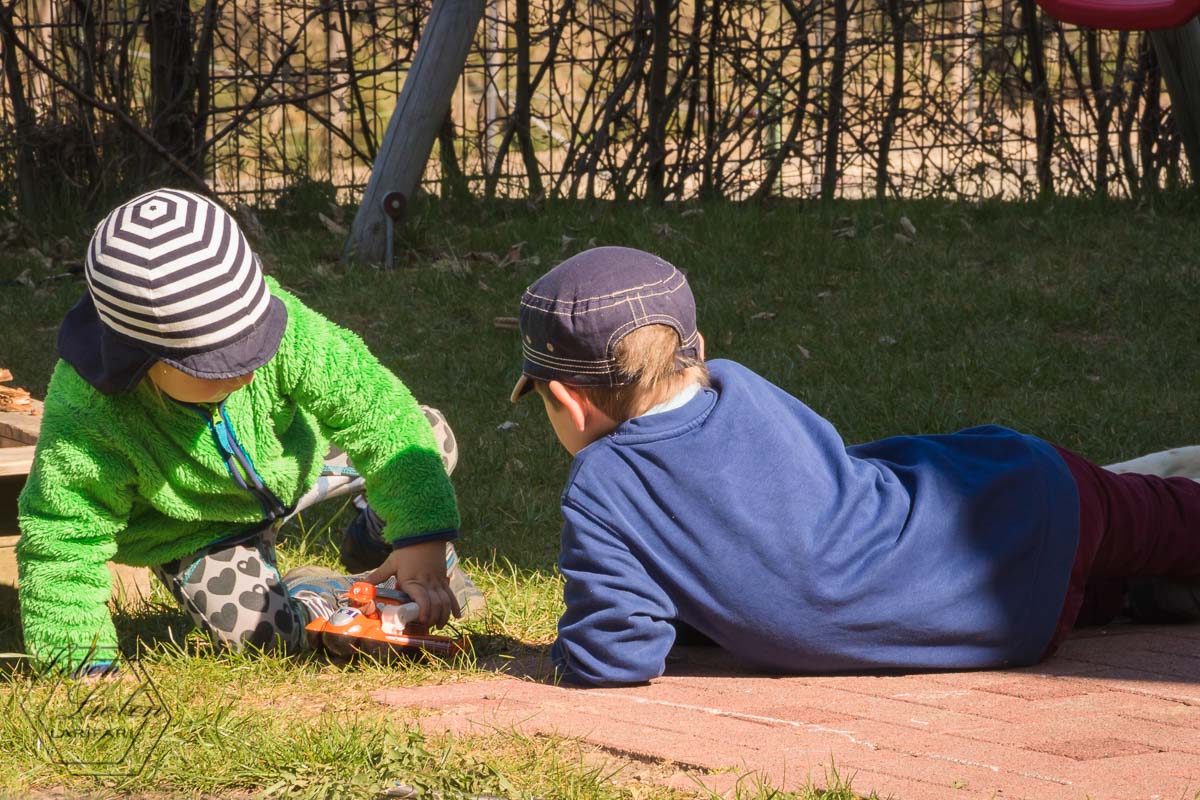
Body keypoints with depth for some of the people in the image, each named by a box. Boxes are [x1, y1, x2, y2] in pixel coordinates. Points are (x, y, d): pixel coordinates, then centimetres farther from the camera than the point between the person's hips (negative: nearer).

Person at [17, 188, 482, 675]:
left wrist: (423, 541, -40)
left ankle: (377, 539, 38)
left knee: (430, 441, 4)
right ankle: (318, 593, 19)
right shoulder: (84, 427, -43)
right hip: (196, 532, -3)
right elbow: (60, 549, -31)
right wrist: (86, 666, -40)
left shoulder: (272, 321, -40)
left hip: (292, 456, 3)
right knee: (261, 633, -18)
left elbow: (376, 410, -34)